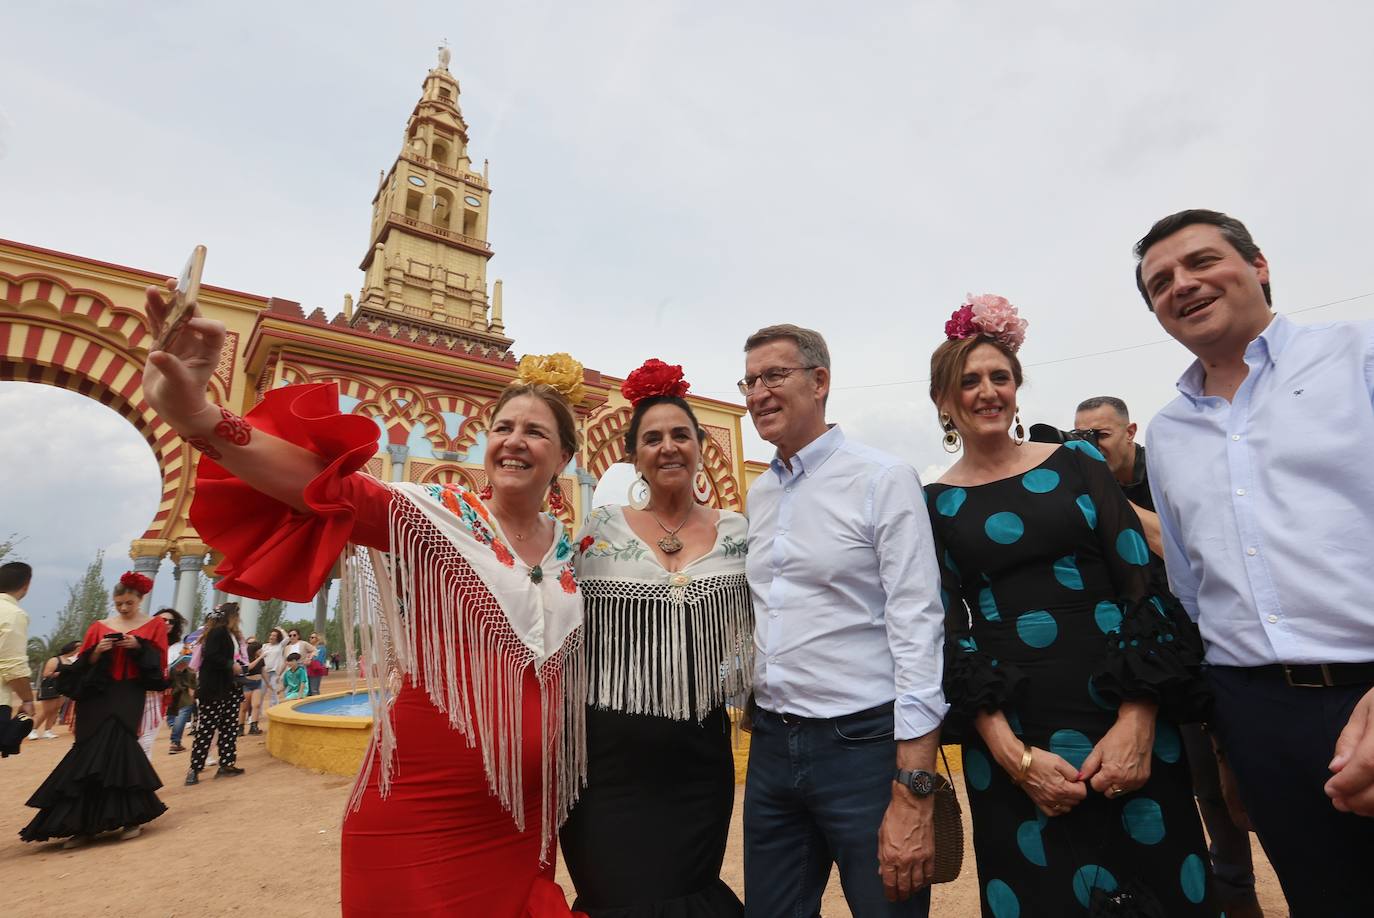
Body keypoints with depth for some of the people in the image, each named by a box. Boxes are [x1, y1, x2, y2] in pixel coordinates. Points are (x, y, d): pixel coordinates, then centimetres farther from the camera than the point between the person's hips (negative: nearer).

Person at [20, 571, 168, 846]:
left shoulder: (155, 625, 5)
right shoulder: (99, 627, 11)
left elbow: (158, 664, 1)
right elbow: (83, 665, 9)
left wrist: (138, 647, -15)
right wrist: (97, 652, -11)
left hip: (130, 694, -3)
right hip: (99, 694, 3)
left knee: (116, 747, -14)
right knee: (96, 752, -4)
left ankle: (132, 817, -2)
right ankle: (88, 823, 7)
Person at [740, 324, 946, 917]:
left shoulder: (883, 480, -10)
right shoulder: (758, 495, 9)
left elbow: (917, 629, -14)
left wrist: (913, 794, -17)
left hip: (864, 744, -5)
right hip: (770, 746, 6)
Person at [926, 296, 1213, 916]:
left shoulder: (1077, 462, 3)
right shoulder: (932, 505, 0)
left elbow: (1143, 587, -1)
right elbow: (949, 634, -2)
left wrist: (1137, 723, -10)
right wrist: (1014, 755, -10)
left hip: (1129, 721, 1)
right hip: (1010, 729, -1)